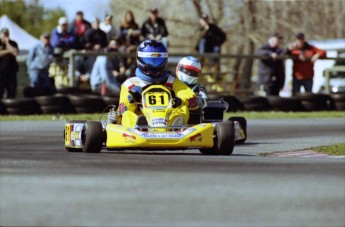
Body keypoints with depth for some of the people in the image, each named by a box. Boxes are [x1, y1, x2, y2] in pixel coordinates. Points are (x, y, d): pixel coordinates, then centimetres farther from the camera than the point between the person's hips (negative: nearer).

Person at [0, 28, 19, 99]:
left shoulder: (13, 43, 9)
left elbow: (16, 53, -7)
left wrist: (7, 43, -7)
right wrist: (7, 51, -10)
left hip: (11, 71, 2)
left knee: (12, 91, 2)